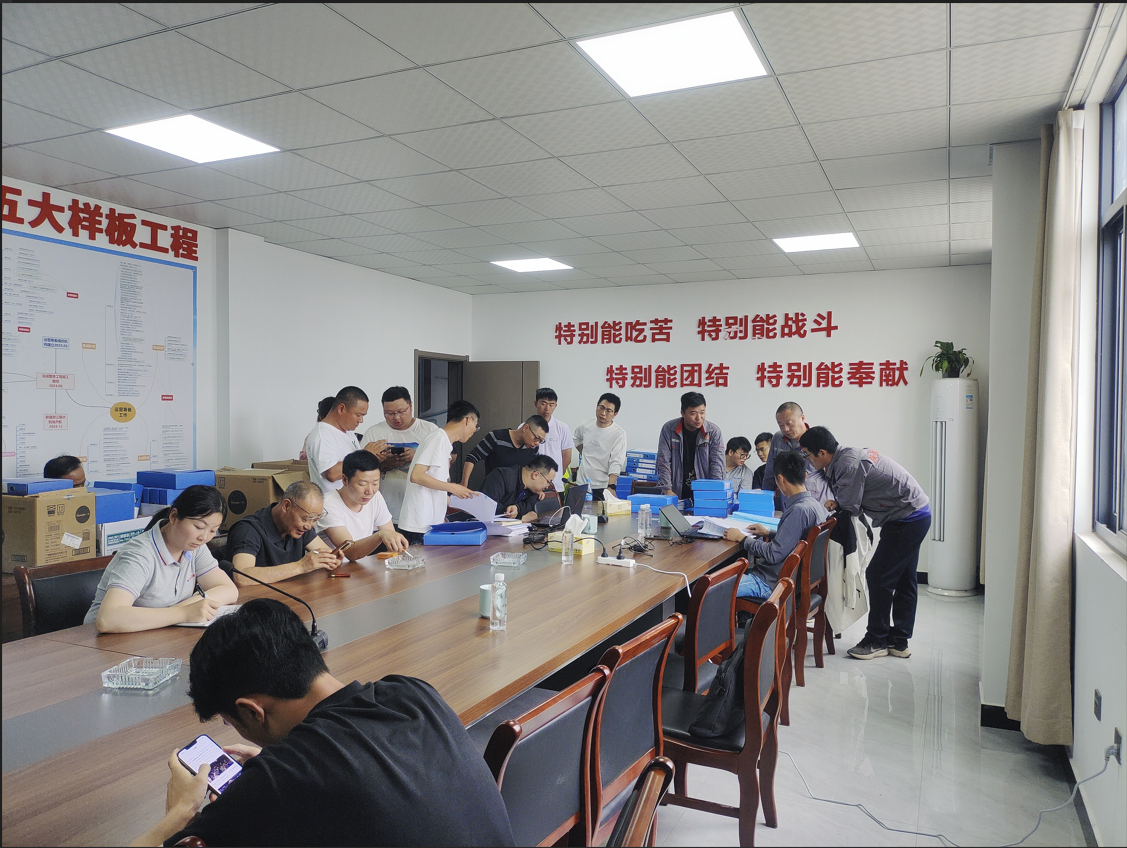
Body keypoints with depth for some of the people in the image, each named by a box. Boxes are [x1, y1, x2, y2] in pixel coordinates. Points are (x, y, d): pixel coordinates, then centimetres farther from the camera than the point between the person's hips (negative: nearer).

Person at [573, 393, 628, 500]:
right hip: (581, 484, 5)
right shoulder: (585, 426, 5)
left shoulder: (619, 434, -11)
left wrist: (610, 488, -28)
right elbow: (577, 438, 29)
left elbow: (616, 464, -17)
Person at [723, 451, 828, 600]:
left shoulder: (798, 510, -22)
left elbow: (774, 554, -22)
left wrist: (742, 538, -10)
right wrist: (769, 534, 22)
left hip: (770, 583, -10)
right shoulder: (816, 505, 6)